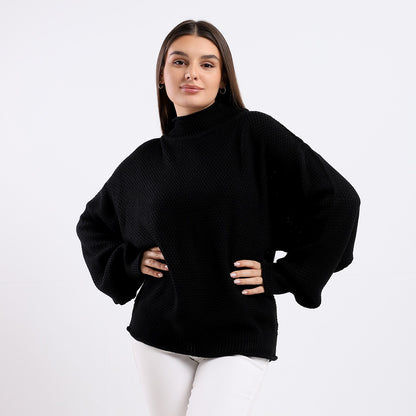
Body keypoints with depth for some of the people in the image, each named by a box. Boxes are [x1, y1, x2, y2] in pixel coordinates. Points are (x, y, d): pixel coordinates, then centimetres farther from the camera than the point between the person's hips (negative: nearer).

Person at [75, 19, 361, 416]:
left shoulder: (255, 134, -4)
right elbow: (92, 223, 22)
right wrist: (127, 263, 4)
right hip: (159, 337, 3)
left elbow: (338, 201, -6)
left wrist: (282, 274, -7)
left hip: (239, 337, -3)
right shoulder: (145, 160, 6)